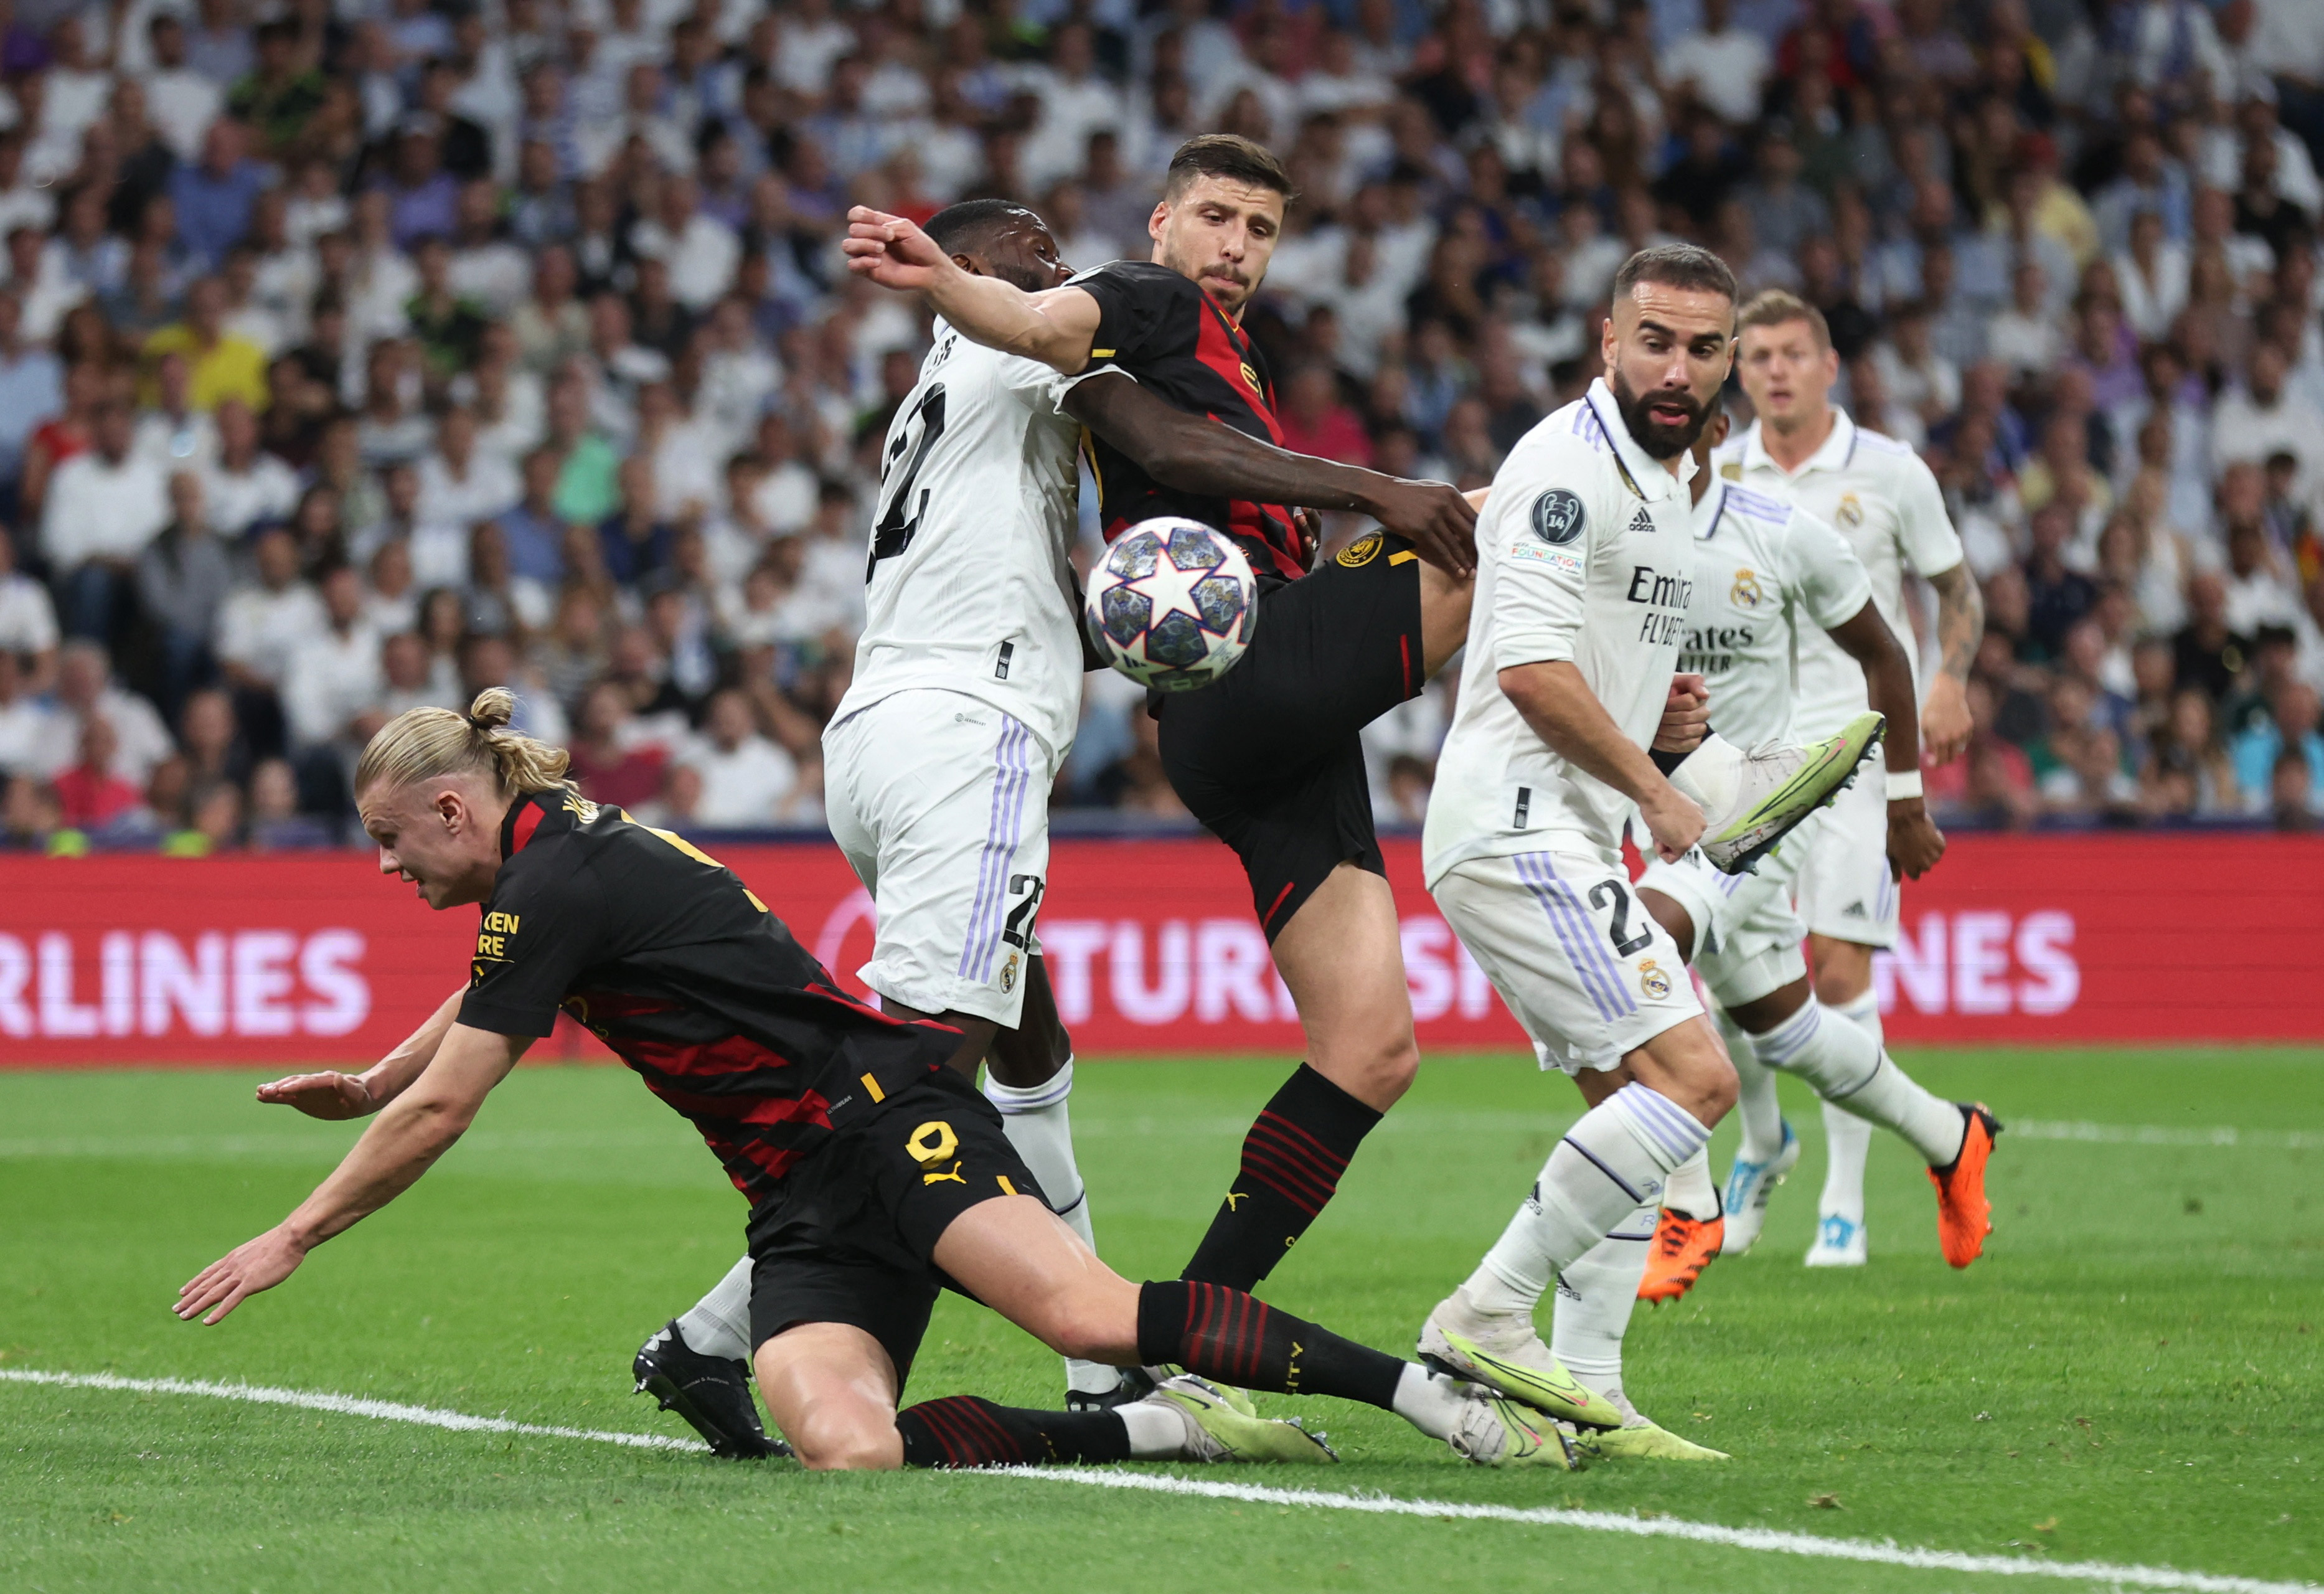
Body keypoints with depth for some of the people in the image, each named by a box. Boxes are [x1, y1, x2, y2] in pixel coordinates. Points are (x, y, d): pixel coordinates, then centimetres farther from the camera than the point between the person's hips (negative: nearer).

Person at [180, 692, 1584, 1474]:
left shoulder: (556, 886, -9)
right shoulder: (565, 857, 20)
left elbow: (440, 1112, -6)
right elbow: (484, 1010, 45)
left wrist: (292, 1240, 3)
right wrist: (368, 1083, 56)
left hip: (889, 1114, -9)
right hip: (806, 1201, 9)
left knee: (1089, 1314, -31)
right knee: (843, 1449, -20)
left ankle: (1427, 1391, -25)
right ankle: (1166, 1431, -14)